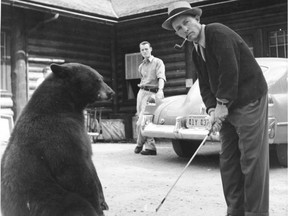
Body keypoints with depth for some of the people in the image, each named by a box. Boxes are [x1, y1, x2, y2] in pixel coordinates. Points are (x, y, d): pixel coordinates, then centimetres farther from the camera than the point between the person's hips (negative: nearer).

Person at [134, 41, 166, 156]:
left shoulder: (158, 62, 2)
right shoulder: (141, 66, 22)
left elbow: (161, 77, -13)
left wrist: (160, 90, -30)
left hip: (152, 93, -6)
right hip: (141, 92, 6)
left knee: (141, 122, -13)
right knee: (142, 120, -1)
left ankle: (140, 144, 2)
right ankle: (150, 146, 5)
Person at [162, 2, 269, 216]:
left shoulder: (218, 33, -14)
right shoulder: (197, 52, 13)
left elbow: (230, 71, -22)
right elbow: (205, 85, 12)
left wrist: (222, 104, -15)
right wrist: (212, 109, -5)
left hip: (249, 102, -9)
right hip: (227, 107, 9)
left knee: (252, 160, -6)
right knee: (228, 160, 9)